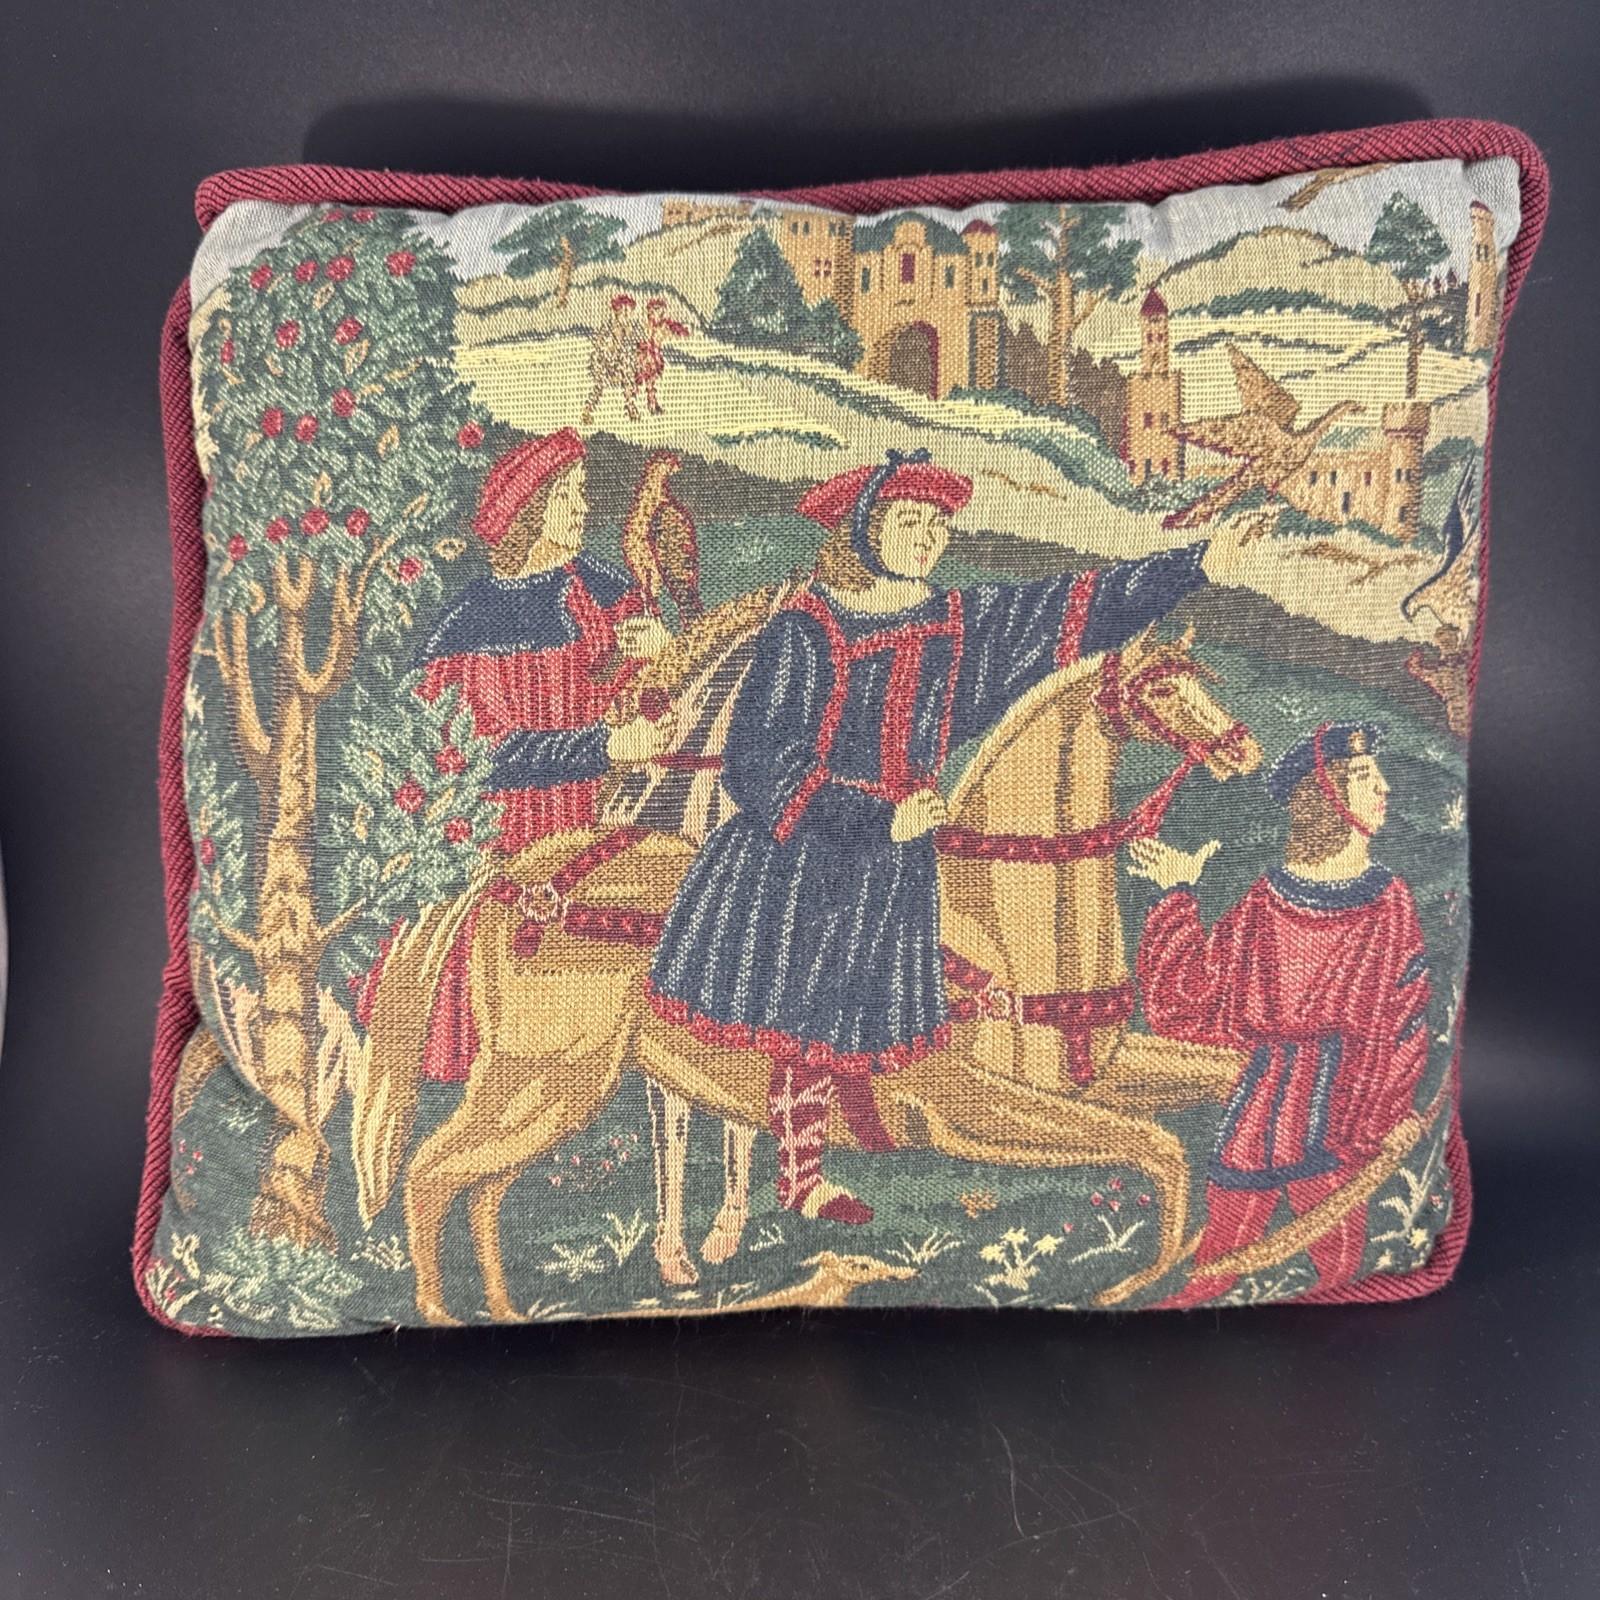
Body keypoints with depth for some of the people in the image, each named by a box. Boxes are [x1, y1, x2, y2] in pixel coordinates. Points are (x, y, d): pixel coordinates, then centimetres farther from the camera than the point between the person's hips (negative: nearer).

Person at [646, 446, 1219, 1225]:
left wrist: (1198, 563, -7)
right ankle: (801, 1179, 26)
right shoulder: (804, 631, -14)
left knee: (848, 1011, 13)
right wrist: (878, 821, -19)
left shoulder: (958, 622, 2)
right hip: (801, 854, -5)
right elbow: (760, 762, -17)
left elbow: (1077, 609, 0)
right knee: (803, 1014, 5)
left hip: (893, 857, 5)